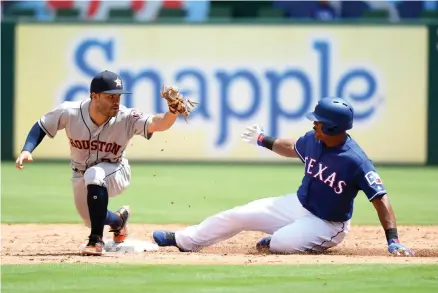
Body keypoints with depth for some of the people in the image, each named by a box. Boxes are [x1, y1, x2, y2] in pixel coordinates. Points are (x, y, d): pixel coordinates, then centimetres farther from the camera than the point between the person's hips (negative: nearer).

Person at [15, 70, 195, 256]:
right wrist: (26, 150, -25)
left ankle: (96, 240, -28)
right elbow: (41, 127, -9)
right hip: (80, 176, 4)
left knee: (94, 174, -38)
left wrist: (174, 109, -66)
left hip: (115, 173, -4)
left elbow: (159, 123, -46)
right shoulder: (69, 112, -25)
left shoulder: (127, 118, -30)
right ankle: (119, 220, 54)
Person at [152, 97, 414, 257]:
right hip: (297, 205, 7)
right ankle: (182, 240, 23)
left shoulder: (356, 161, -30)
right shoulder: (312, 140, -9)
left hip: (327, 224, -7)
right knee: (237, 216, 6)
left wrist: (393, 240, -37)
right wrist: (263, 140, 23)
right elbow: (292, 148, 16)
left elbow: (380, 198, -30)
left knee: (282, 243, -33)